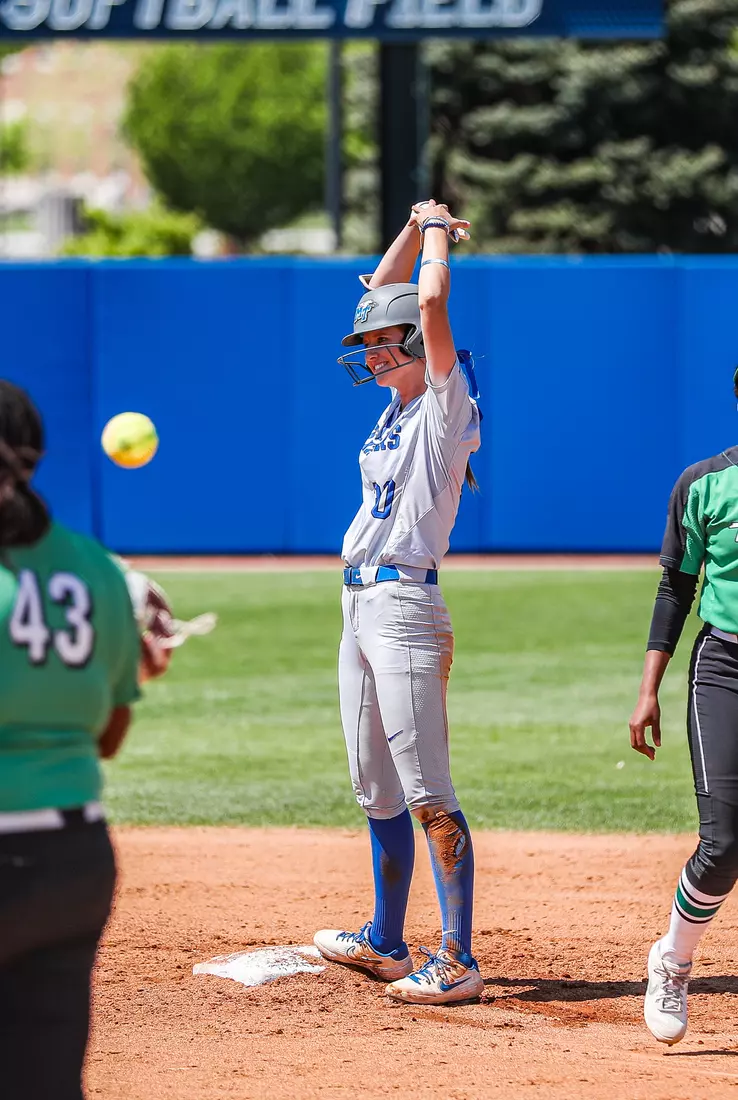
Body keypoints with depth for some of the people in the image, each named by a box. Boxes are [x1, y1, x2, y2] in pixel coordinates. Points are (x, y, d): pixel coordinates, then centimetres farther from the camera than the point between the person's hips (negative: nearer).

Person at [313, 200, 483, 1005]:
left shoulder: (447, 401, -7)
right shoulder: (398, 404, 16)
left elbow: (430, 303, -19)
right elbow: (382, 295, 24)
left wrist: (438, 234, -3)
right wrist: (414, 226, 15)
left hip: (405, 605, -9)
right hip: (359, 607, 9)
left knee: (427, 795, -11)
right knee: (376, 791, 14)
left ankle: (457, 962, -12)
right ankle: (385, 943, 23)